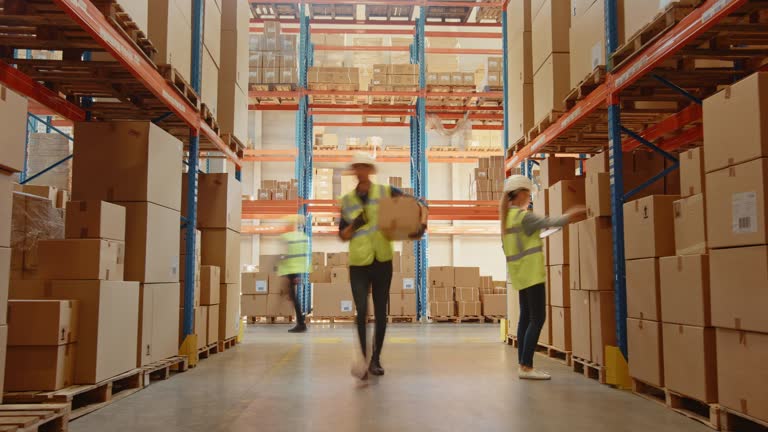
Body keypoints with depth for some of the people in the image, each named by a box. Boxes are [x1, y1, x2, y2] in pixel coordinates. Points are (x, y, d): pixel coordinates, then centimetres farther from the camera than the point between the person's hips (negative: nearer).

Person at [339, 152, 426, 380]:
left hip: (383, 261, 0)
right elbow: (342, 235, 6)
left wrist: (422, 222, -12)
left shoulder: (386, 192, 1)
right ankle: (363, 358, -3)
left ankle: (376, 360, 22)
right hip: (358, 264, 0)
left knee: (381, 313, 7)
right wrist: (354, 225, -14)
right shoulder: (347, 200, 5)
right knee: (362, 311, -14)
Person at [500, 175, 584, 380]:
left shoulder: (508, 217, 13)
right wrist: (570, 214, -3)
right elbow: (549, 223, -17)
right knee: (537, 318, -8)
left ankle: (523, 364, 12)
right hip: (531, 273, -9)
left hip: (521, 275, 10)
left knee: (526, 317, 10)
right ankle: (526, 366, -10)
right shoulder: (524, 216, -14)